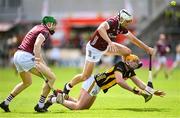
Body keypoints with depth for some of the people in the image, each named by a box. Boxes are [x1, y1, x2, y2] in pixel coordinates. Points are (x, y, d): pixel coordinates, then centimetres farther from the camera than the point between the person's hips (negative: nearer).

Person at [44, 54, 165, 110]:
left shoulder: (130, 72, 7)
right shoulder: (120, 66, -21)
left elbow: (140, 84, 11)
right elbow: (119, 81, -38)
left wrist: (153, 92, 3)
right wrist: (134, 90, -36)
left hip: (96, 87, 10)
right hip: (93, 83, -10)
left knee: (85, 107, 14)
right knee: (78, 107, -13)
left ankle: (63, 96, 21)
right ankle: (55, 99, 1)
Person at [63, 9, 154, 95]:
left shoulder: (122, 27, -7)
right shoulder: (112, 22, -31)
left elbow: (133, 39, 5)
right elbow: (101, 29, -52)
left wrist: (147, 48, 8)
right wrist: (110, 42, -62)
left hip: (105, 47, 8)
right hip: (94, 48, -8)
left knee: (127, 52, -3)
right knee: (85, 77, -5)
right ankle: (67, 87, 19)